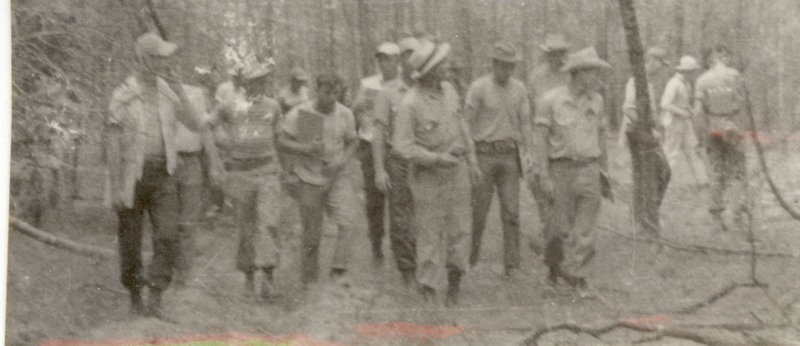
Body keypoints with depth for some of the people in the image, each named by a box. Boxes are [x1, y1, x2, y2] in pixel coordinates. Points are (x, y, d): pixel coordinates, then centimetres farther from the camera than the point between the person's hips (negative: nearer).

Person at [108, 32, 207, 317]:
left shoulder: (169, 90, 4)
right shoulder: (123, 96, -9)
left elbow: (195, 123, 2)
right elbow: (114, 144, -7)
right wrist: (116, 188, -10)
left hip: (162, 174, 3)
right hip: (132, 174, -3)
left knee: (168, 235, -13)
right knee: (131, 240, 6)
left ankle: (155, 299, -10)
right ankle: (135, 298, 23)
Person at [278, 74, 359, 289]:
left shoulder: (345, 114, -5)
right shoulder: (299, 114, -11)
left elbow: (352, 142, 8)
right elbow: (282, 140, -5)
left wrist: (343, 160, -12)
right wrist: (305, 148, -23)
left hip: (338, 176, 1)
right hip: (310, 179, -1)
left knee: (347, 221, -21)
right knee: (311, 234, 7)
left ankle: (339, 272, -14)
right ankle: (308, 277, 27)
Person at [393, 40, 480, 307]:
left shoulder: (448, 90, 2)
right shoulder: (411, 104, -18)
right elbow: (402, 145, -17)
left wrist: (471, 159, 16)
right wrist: (436, 159, -22)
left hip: (456, 170, 5)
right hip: (427, 175, -5)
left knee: (459, 229, 7)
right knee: (430, 232, 0)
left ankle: (454, 284, 20)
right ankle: (428, 288, 10)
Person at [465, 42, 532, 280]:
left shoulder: (519, 89, 5)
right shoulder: (478, 88, -7)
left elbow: (525, 125, 9)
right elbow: (467, 124, -5)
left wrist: (526, 157, 3)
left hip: (509, 156, 3)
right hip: (484, 154, -3)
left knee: (511, 213, -4)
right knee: (478, 211, 2)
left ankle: (512, 266, -2)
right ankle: (469, 261, 21)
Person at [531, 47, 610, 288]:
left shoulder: (595, 101, 7)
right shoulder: (550, 100, -7)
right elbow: (540, 139, -7)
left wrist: (604, 171, 19)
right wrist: (544, 176, -13)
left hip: (588, 170, 3)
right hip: (560, 170, -3)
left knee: (584, 230, -9)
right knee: (563, 227, 3)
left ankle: (572, 270, -6)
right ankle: (553, 261, 28)